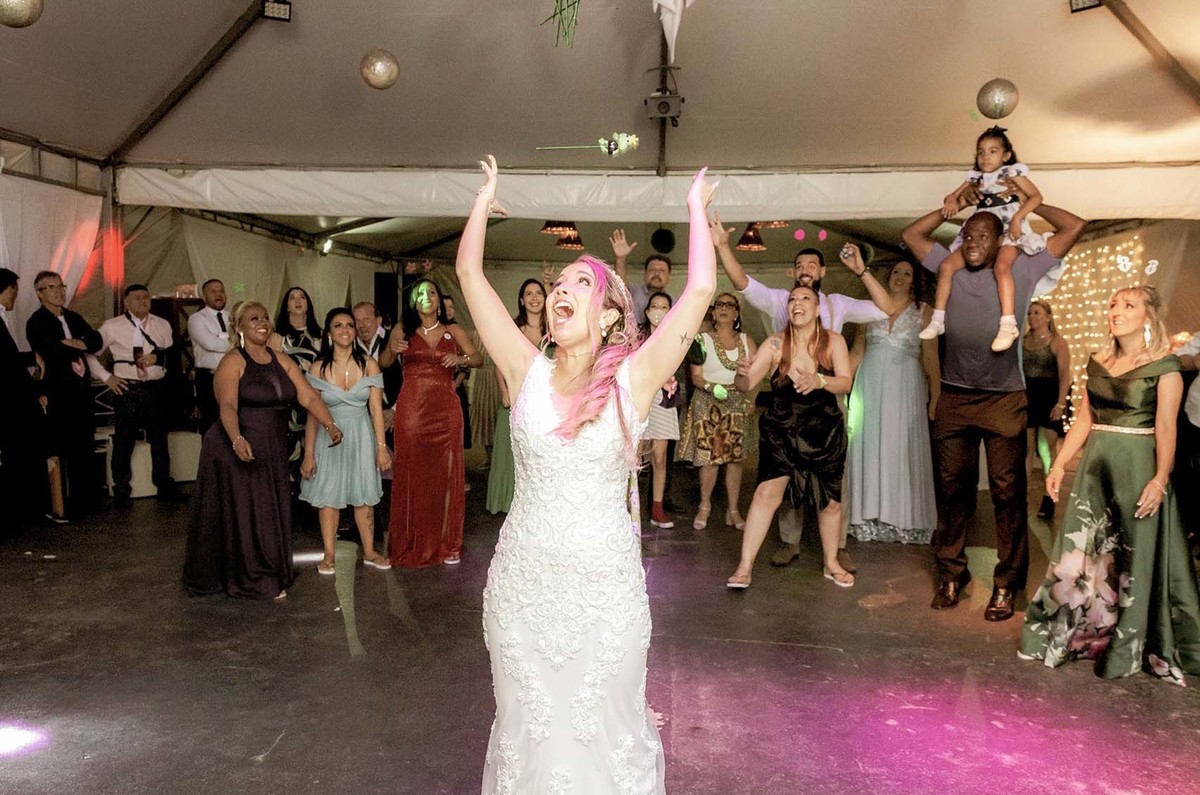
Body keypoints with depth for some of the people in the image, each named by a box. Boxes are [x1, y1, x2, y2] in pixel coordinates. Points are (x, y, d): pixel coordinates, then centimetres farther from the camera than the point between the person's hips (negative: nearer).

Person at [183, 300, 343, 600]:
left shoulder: (282, 361, 8)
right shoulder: (233, 362, -9)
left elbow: (308, 396, 2)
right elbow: (228, 406, -23)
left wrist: (330, 425, -12)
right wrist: (237, 439, -40)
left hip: (272, 453, 6)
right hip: (236, 452, -6)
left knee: (270, 515, 11)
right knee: (241, 516, 2)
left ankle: (268, 577, 24)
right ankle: (249, 580, 15)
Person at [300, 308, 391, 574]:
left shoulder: (368, 364, -4)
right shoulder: (318, 368, -5)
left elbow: (376, 409, -4)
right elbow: (312, 414, -5)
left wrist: (381, 447, -6)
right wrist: (309, 454, -6)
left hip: (361, 436, 0)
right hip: (329, 438, 0)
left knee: (363, 496, 7)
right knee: (327, 495, 4)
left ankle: (369, 552, 18)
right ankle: (328, 555, 16)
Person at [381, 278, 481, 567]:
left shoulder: (454, 332, 10)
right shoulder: (403, 329, 9)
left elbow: (479, 359, 2)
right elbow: (383, 364, 9)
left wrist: (461, 358, -17)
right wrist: (391, 348, -11)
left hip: (445, 410, 1)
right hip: (411, 410, 0)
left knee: (446, 475, 2)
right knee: (411, 476, 1)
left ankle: (447, 543, 11)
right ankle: (412, 544, 11)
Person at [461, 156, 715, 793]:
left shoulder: (632, 379, -8)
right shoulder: (527, 373, -4)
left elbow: (699, 292, -14)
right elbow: (469, 275, -3)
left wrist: (697, 209, -2)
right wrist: (486, 197, 7)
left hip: (605, 585, -2)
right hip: (522, 581, 2)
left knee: (605, 726, 15)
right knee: (528, 727, 19)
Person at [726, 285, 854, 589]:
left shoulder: (833, 341, -7)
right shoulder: (776, 343, -9)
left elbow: (845, 383, -18)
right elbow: (746, 386, -15)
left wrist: (819, 381, -38)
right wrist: (743, 373, -39)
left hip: (825, 433, 1)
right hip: (781, 431, -1)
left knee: (830, 500, 10)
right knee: (767, 491, -14)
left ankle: (831, 563, 33)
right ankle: (745, 567, -6)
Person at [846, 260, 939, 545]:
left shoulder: (923, 312, 3)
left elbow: (930, 358, -2)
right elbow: (857, 352, 10)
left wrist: (935, 397, -9)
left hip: (905, 388, -2)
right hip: (870, 386, 2)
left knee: (901, 449, 0)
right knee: (870, 447, 3)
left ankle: (903, 519, 10)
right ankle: (871, 518, 11)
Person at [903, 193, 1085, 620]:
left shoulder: (1022, 270, 3)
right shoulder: (951, 267, 10)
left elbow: (1074, 227, 4)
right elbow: (911, 234, 17)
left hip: (1004, 399, -2)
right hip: (954, 397, 3)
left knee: (1007, 493, 2)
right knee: (952, 488, 10)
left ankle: (1005, 585, 13)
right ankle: (951, 574, 23)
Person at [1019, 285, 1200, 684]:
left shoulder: (1164, 366, -5)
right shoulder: (1097, 362, 11)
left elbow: (1166, 427, -12)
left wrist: (1160, 479, -21)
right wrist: (1059, 464, 7)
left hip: (1138, 466, -5)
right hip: (1095, 463, 5)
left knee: (1134, 556, 3)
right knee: (1082, 550, 9)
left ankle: (1127, 650, 17)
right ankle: (1074, 634, 22)